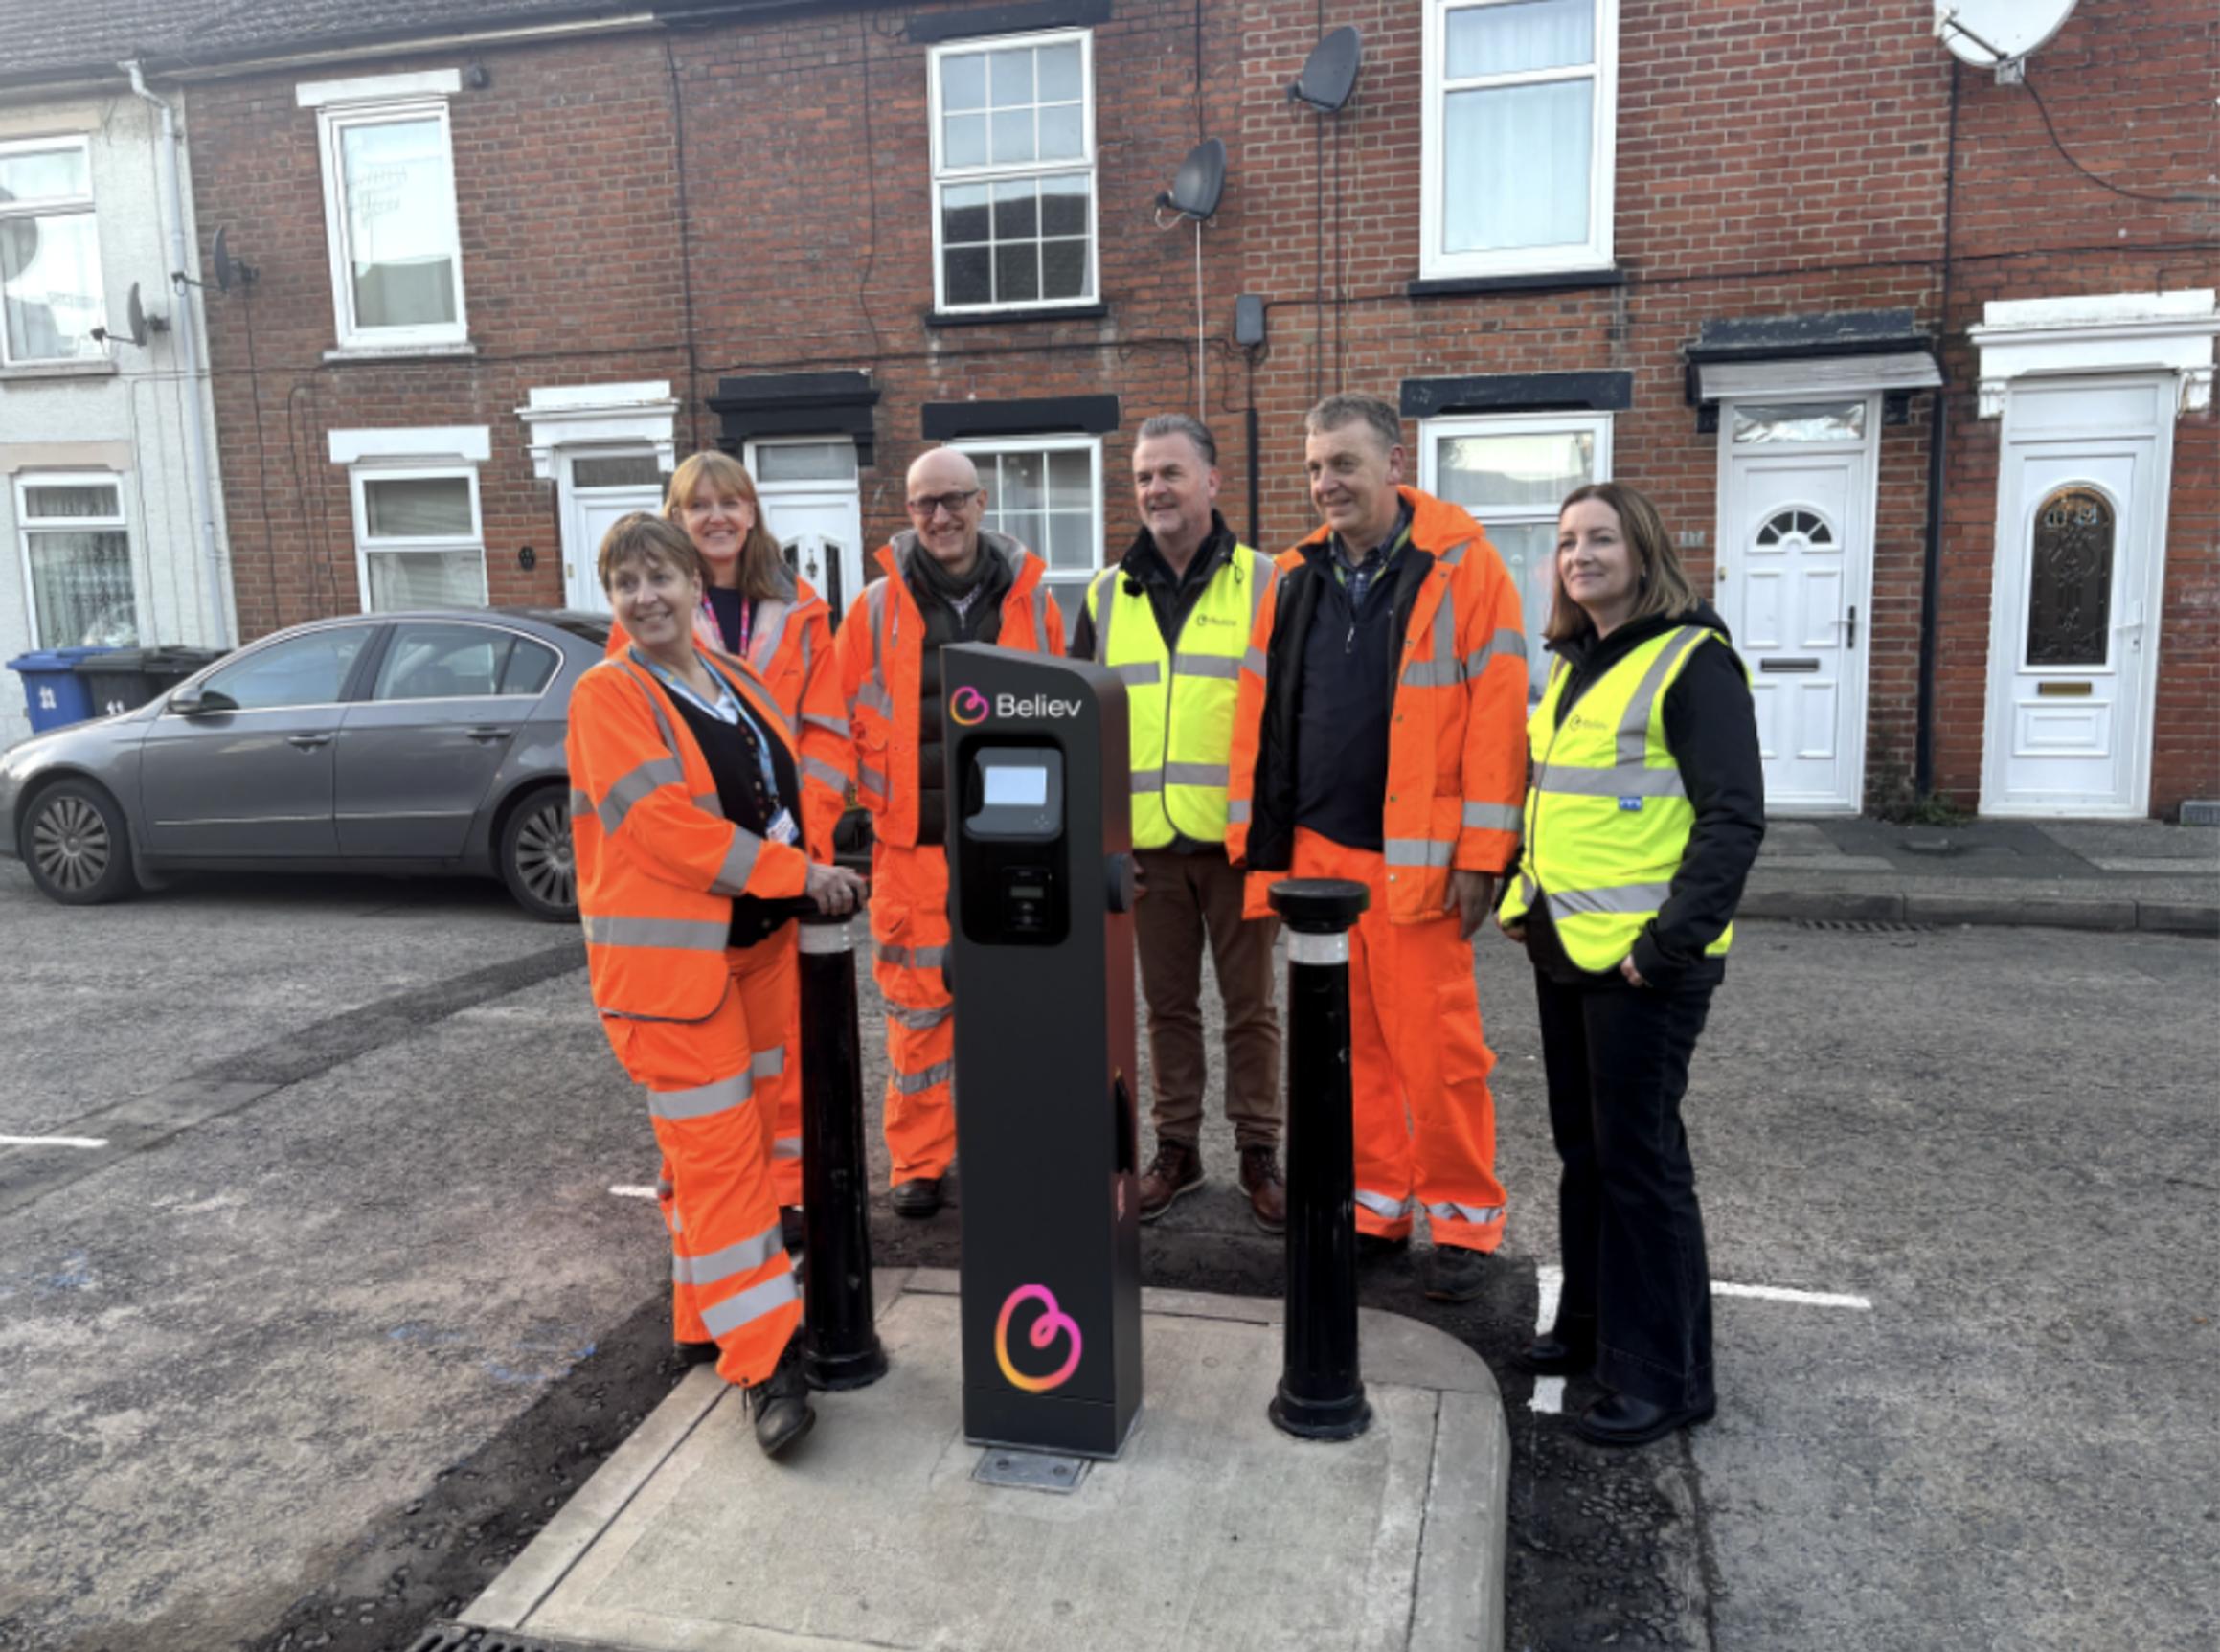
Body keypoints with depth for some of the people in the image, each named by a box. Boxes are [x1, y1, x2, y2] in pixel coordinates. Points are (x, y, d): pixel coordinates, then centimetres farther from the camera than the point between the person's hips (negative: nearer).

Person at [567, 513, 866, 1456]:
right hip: (667, 953, -7)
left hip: (762, 942, 7)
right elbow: (666, 826, -19)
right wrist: (800, 873, -19)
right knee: (716, 1154, -5)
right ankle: (765, 1361, 1)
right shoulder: (608, 695, -9)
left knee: (745, 1140, 13)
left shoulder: (740, 685, 12)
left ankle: (712, 1311, 30)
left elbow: (788, 791, 20)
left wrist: (815, 866, 2)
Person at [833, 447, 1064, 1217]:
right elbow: (837, 718, 6)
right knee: (916, 1005, 6)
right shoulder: (878, 607, 1)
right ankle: (918, 1162, 20)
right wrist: (870, 792, 0)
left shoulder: (1030, 599, 4)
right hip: (912, 842, -1)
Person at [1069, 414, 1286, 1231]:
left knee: (1249, 1003, 7)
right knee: (1168, 1002, 13)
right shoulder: (1107, 595, 9)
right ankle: (1177, 1146, 26)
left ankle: (1258, 1151, 21)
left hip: (1239, 836, -3)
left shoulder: (1264, 583, -1)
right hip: (1145, 841, 3)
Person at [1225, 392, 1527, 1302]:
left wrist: (1481, 852, -12)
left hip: (1415, 857, -5)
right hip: (1316, 849, 5)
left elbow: (1498, 710, -9)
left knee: (1438, 1047, 0)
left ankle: (1463, 1219, 18)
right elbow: (1260, 716, 13)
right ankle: (1373, 1204, 27)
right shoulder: (1297, 578, 11)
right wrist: (1260, 844, 9)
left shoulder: (1461, 566, -5)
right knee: (1348, 1042, 12)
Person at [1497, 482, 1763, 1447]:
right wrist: (1523, 899, 12)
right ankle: (1590, 1324, 32)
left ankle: (1664, 1375, 12)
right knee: (1583, 1144, 16)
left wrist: (1670, 941, -20)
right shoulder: (1574, 668, 14)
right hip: (1565, 948, 8)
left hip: (1644, 959, -8)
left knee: (1638, 1153, -1)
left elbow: (1734, 816, -16)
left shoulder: (1691, 661, -11)